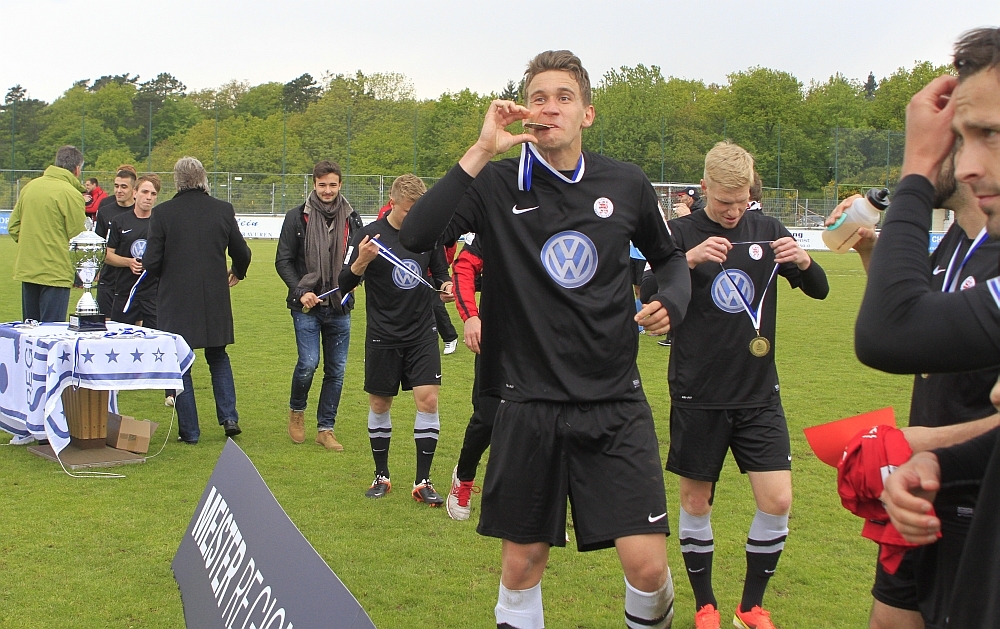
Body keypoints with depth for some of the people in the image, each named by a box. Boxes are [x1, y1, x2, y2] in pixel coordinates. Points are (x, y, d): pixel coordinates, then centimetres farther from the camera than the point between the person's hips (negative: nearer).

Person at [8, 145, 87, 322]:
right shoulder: (72, 194, -13)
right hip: (54, 272, -7)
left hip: (26, 270, 7)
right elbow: (76, 237, -9)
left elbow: (13, 226, 11)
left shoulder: (30, 186, 7)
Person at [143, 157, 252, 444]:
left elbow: (151, 263, -10)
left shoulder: (163, 213, -10)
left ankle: (189, 431, 10)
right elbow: (242, 253, 7)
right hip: (215, 301, 2)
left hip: (175, 301, -2)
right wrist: (236, 273, 29)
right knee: (218, 358, 20)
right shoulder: (223, 210, -2)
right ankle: (229, 416, 7)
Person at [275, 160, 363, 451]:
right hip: (307, 306, -3)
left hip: (339, 307, 3)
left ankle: (326, 428, 16)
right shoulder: (297, 217, 0)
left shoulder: (352, 219, 7)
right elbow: (283, 261, 2)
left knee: (337, 370, 4)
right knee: (308, 363, -11)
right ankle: (296, 410, 18)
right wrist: (301, 291, -10)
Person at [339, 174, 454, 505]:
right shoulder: (370, 235, -8)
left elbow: (440, 272, 14)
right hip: (383, 337, -1)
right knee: (379, 405, 8)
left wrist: (446, 285, -9)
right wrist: (361, 262, -27)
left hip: (422, 334, 1)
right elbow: (345, 285, -8)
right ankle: (381, 475, 25)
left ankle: (423, 482, 2)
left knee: (428, 400, -8)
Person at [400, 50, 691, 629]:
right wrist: (482, 151, -23)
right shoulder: (497, 185, -4)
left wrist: (672, 302, 0)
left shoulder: (626, 184, 2)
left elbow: (668, 256, 20)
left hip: (615, 402, 1)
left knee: (647, 562, -6)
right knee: (522, 562, 10)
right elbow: (417, 235, -21)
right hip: (530, 403, 0)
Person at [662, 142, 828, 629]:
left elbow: (819, 290, 8)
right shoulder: (681, 233, -5)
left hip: (759, 393, 2)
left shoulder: (765, 229, 4)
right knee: (695, 501, 7)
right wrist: (688, 259, -31)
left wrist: (804, 261, -14)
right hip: (698, 395, -2)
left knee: (777, 502, -3)